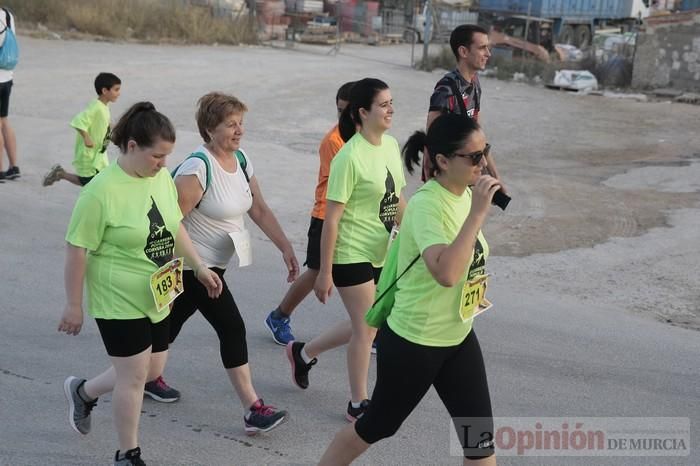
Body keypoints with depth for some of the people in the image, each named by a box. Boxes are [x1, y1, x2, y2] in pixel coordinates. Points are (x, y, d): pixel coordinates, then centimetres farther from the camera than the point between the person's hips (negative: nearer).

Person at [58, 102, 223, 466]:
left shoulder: (162, 177, 0)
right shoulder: (102, 190, -22)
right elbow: (77, 250, -16)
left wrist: (200, 267, 12)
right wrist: (74, 305, -12)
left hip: (157, 297, 7)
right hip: (119, 302, -7)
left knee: (153, 369, 17)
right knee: (135, 375, 2)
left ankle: (83, 392, 42)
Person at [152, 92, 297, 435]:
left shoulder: (241, 160, 4)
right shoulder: (198, 168, -22)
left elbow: (259, 210, 9)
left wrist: (285, 248, 3)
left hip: (212, 264, 8)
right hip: (194, 264, -8)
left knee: (172, 321, 21)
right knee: (232, 328, -9)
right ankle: (253, 411, -5)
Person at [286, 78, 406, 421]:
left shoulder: (391, 145, 2)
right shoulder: (350, 157, -20)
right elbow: (331, 218, -18)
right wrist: (324, 273, -17)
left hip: (382, 253, 8)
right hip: (352, 255, -8)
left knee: (364, 325, 17)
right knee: (366, 329, 1)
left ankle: (303, 353, 39)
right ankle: (358, 405, 19)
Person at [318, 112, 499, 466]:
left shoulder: (463, 193, 0)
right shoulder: (427, 204, -26)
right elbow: (446, 273, -42)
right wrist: (478, 213, -40)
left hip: (458, 338, 8)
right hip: (413, 342, -8)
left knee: (479, 437, 9)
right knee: (375, 427, 13)